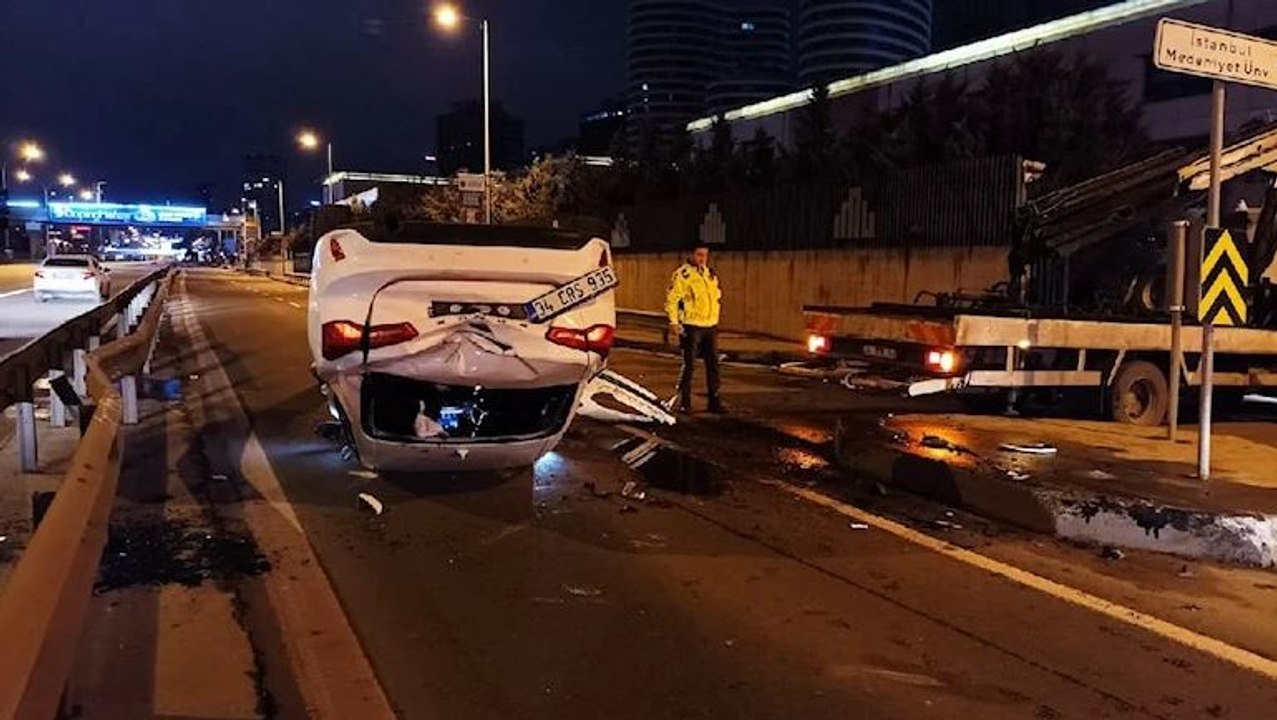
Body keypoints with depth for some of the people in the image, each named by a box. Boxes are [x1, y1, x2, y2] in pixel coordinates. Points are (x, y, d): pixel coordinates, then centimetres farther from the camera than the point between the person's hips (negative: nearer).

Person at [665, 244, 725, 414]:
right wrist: (674, 323, -17)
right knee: (689, 365, -2)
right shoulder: (682, 274, -9)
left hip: (711, 326, 6)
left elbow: (718, 296, 24)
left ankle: (714, 400, 17)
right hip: (691, 327, -6)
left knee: (713, 363, 8)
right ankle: (684, 402, 8)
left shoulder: (711, 274, 12)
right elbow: (671, 300, -11)